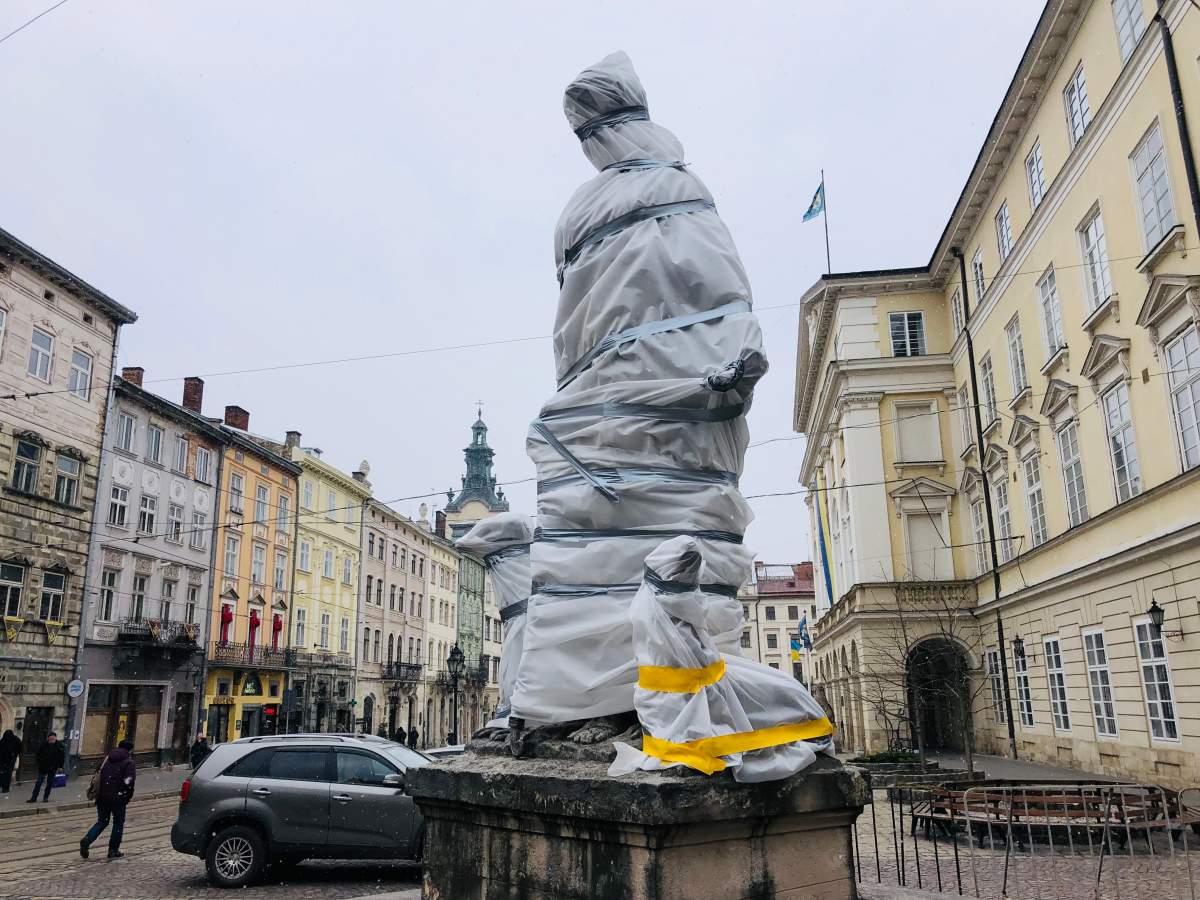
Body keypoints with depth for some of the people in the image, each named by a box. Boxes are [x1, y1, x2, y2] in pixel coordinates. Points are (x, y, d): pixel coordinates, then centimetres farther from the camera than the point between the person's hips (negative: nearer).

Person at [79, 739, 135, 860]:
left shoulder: (107, 759, 12)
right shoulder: (129, 763, -6)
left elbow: (98, 775, 15)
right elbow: (129, 782, -15)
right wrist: (127, 798, -2)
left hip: (102, 797, 5)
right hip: (118, 799, -5)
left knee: (102, 822, 18)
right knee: (118, 823, 10)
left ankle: (87, 840, -6)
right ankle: (113, 850, 12)